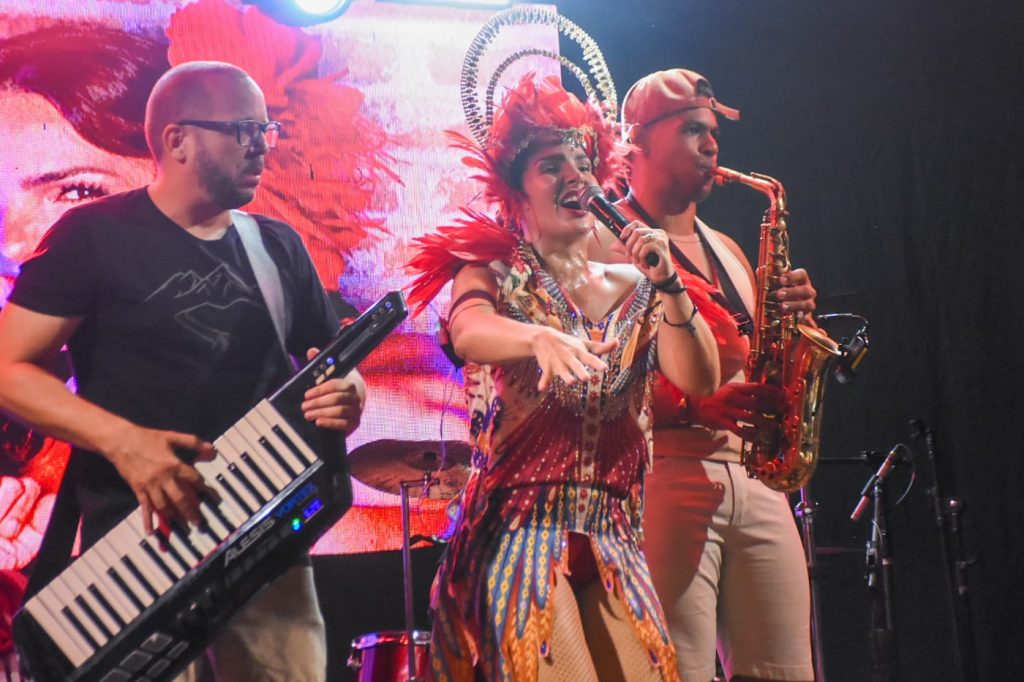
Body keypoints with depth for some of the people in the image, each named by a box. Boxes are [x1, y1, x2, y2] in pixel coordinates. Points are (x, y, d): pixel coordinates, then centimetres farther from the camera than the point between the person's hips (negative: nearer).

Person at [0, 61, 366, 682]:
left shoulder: (279, 248, 11)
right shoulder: (95, 235, -4)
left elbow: (334, 363, 18)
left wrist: (345, 397, -6)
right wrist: (121, 440, -21)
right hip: (137, 544, -4)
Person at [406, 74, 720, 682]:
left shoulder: (632, 288, 15)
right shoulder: (493, 272, 5)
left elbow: (700, 381, 2)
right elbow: (468, 331, -19)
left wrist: (668, 285, -11)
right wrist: (540, 337, -40)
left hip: (614, 537, 4)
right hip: (519, 529, -3)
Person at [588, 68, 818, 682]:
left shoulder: (727, 251, 23)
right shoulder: (604, 242, 0)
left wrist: (793, 319, 5)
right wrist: (691, 406, -21)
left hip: (756, 478, 7)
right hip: (665, 475, -7)